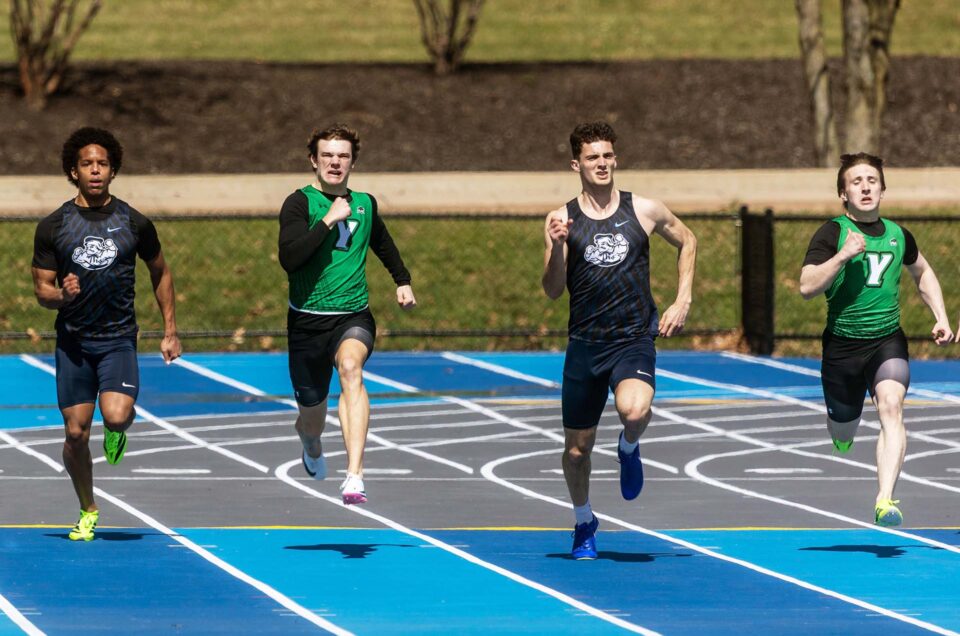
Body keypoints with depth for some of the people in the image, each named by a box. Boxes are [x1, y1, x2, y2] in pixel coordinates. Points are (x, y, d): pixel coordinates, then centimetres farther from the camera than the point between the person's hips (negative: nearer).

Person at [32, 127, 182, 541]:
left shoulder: (135, 224, 1)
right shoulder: (52, 227, -1)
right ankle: (88, 511, 22)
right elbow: (42, 289, 3)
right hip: (73, 340, 1)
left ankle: (117, 432, 16)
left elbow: (160, 273, 15)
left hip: (119, 339, -1)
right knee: (76, 432, 2)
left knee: (116, 416, -23)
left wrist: (170, 332, 12)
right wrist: (62, 296, -21)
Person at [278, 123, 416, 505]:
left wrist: (403, 281, 23)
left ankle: (354, 477, -45)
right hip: (307, 319, -1)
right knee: (312, 411, 9)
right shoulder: (300, 203, -6)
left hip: (353, 316, 1)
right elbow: (289, 257, -23)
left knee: (350, 367, -32)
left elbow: (384, 245, 32)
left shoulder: (365, 204, 9)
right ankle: (312, 451, 51)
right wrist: (329, 220, -22)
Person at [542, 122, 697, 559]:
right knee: (577, 448, 8)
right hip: (585, 343, 2)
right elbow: (552, 291, -3)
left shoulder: (644, 211, 0)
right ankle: (584, 523, 36)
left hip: (635, 339, -1)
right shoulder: (562, 219, 0)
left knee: (634, 410, -32)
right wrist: (557, 247, -20)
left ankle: (629, 447, 5)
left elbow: (686, 241, 18)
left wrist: (683, 301, 9)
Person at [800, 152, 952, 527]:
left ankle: (885, 502, -35)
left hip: (888, 340, 1)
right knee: (842, 431, 12)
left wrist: (941, 318, 16)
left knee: (891, 405, -26)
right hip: (842, 344, -1)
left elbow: (922, 273, 26)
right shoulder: (832, 233, -7)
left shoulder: (898, 235, 5)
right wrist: (843, 255, -27)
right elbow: (806, 287, -17)